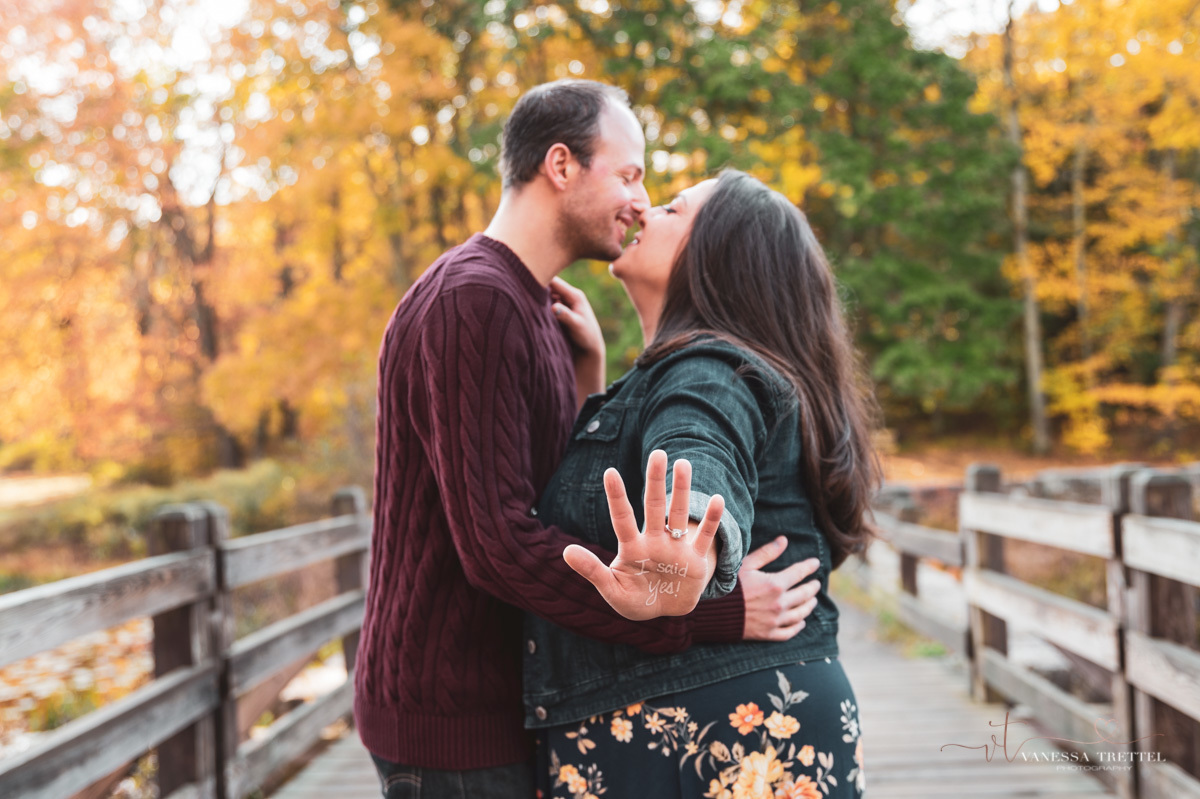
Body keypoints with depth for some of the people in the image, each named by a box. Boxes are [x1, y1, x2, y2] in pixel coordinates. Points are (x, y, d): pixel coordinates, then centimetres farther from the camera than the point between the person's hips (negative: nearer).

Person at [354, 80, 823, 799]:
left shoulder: (531, 308, 13)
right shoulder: (472, 302, -19)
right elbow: (499, 544, -28)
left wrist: (588, 368, -1)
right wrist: (712, 614, -28)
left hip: (499, 703, 9)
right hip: (451, 718, -9)